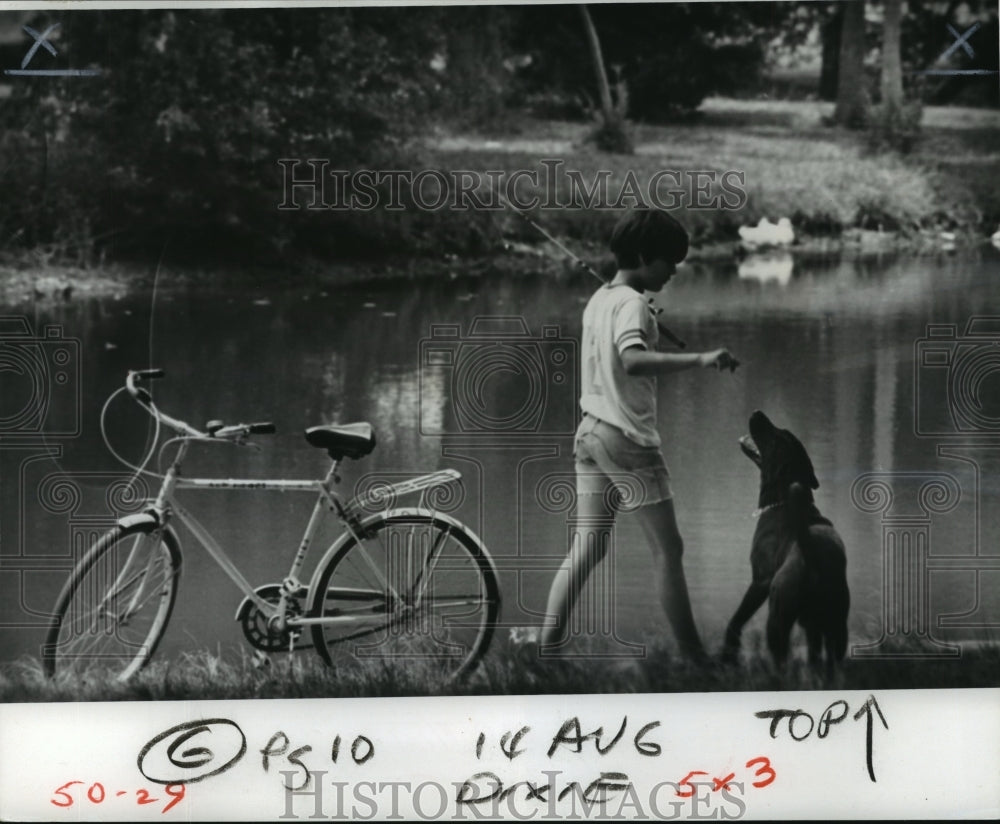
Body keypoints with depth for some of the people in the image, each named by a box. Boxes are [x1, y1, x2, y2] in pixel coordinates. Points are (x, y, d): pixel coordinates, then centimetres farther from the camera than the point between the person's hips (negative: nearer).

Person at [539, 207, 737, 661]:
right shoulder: (631, 304, -15)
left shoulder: (598, 299, 12)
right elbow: (632, 361, -34)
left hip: (590, 431, 8)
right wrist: (699, 359, -39)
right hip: (628, 438, -8)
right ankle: (692, 653, 8)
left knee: (586, 549, 6)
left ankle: (547, 644, -3)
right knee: (667, 548, 2)